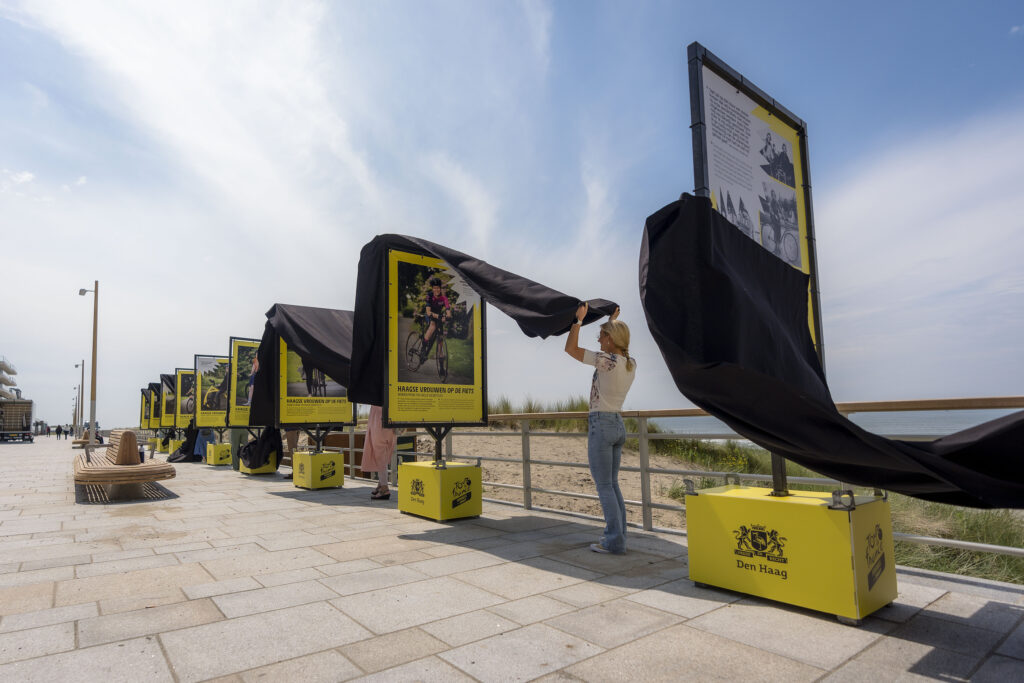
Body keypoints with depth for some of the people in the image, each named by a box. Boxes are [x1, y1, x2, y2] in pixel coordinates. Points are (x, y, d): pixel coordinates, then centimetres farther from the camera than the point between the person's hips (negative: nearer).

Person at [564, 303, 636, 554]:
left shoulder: (606, 361, -16)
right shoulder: (631, 364, 6)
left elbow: (571, 348, -9)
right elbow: (619, 342, 29)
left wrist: (579, 319, 0)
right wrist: (614, 321, 37)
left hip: (601, 424, -8)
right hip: (618, 424, 8)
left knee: (604, 486, -1)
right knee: (612, 485, 15)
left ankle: (614, 541, 3)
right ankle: (617, 536, 20)